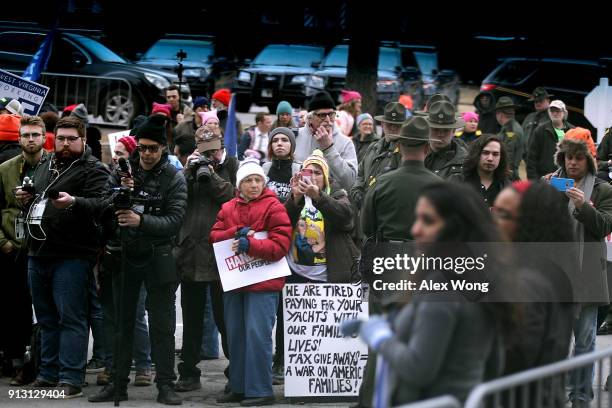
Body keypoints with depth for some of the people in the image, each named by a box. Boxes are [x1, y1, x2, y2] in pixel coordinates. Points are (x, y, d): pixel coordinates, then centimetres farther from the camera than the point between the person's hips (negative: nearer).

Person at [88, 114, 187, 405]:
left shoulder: (173, 178, -6)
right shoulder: (123, 170, 3)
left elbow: (174, 220, -15)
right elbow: (105, 211, -1)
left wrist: (141, 220, -28)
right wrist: (120, 192, -19)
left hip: (157, 257, -3)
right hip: (124, 255, 3)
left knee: (162, 324, 0)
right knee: (123, 322, 10)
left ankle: (165, 385, 4)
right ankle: (118, 383, 16)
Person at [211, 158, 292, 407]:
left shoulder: (274, 208, -5)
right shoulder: (228, 209, 13)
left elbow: (281, 245, -13)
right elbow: (214, 236, 5)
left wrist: (250, 245, -20)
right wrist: (237, 233, -12)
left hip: (263, 283, -6)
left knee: (257, 335, -11)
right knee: (235, 335, 10)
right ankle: (238, 388, 19)